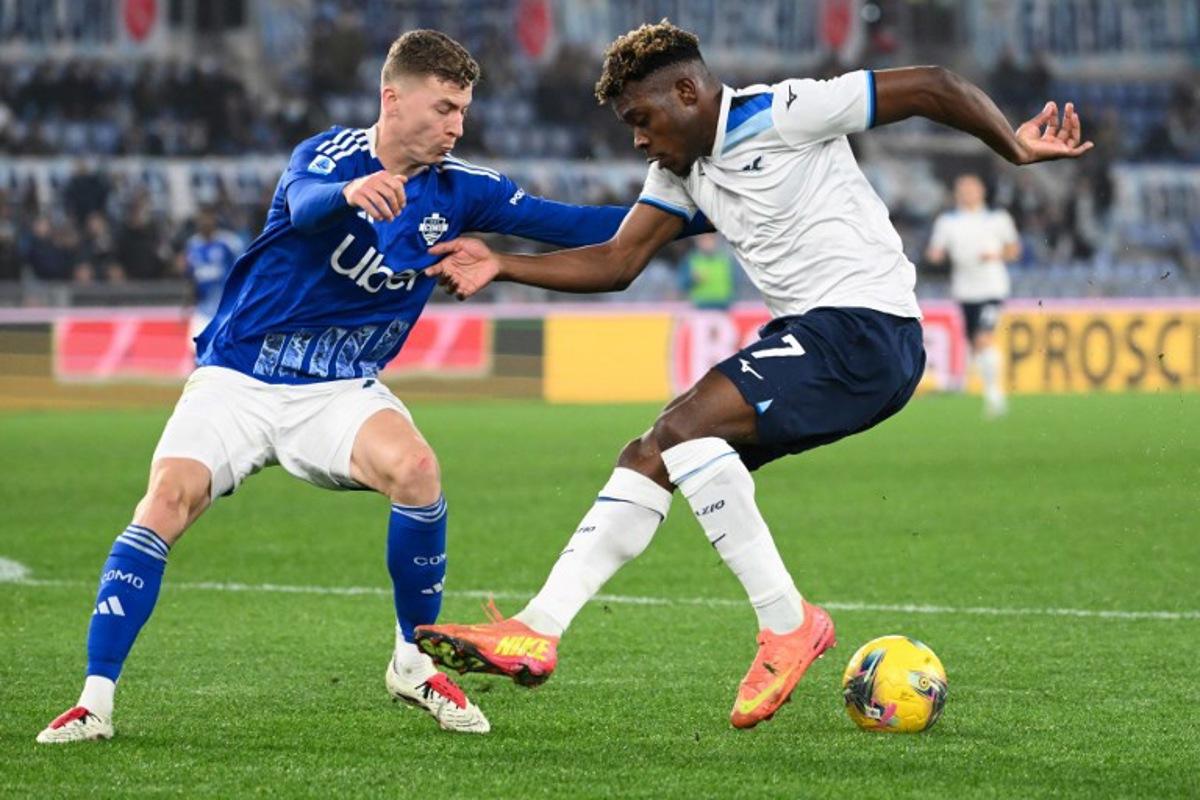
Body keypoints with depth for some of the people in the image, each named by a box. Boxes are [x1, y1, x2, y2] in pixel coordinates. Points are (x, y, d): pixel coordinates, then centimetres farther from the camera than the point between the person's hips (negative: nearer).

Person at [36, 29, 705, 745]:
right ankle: (96, 701, -19)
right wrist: (350, 191, -60)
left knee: (416, 468, -27)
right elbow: (305, 203, -37)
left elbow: (567, 225, 2)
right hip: (239, 374, -3)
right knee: (170, 496, -24)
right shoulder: (330, 155, -13)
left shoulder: (456, 189, 0)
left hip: (341, 390, 3)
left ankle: (415, 662, -7)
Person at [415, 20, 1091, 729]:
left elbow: (935, 87, -9)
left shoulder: (782, 114, -11)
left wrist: (1018, 148, -3)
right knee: (649, 457, 2)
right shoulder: (682, 171, 16)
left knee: (684, 426, -22)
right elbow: (618, 262, 12)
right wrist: (502, 266, 0)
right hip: (809, 338, 9)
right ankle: (537, 632, -2)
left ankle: (787, 623, -19)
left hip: (866, 326, -9)